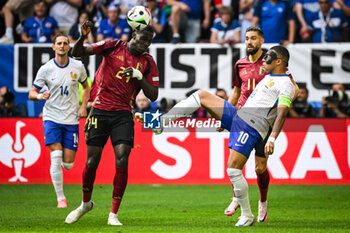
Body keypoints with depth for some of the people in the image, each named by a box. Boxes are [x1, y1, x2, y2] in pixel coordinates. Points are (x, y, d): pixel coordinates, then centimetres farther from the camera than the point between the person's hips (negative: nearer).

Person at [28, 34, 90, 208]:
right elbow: (32, 93, 1)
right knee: (56, 158, -16)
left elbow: (86, 87, 18)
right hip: (52, 117, -2)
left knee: (68, 164, -1)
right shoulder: (46, 69, -4)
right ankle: (60, 198, -6)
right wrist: (40, 96, -22)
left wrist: (83, 106, 3)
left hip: (72, 120, 2)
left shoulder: (78, 67, 1)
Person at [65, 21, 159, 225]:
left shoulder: (148, 63, 3)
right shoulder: (113, 47, 0)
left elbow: (153, 96, 1)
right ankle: (86, 204, 26)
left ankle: (114, 214, -5)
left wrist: (139, 76, -14)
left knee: (122, 161, -14)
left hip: (123, 115, 1)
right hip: (100, 110, -1)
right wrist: (83, 37, -22)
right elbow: (77, 52, -2)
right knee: (92, 161, 0)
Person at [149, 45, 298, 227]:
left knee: (233, 170, -16)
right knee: (202, 95, 4)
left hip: (251, 127, -9)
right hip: (237, 115, 9)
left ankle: (247, 216, -4)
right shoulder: (268, 77, 23)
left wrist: (272, 139, -31)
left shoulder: (285, 84, -7)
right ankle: (163, 122, 2)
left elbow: (282, 112, -19)